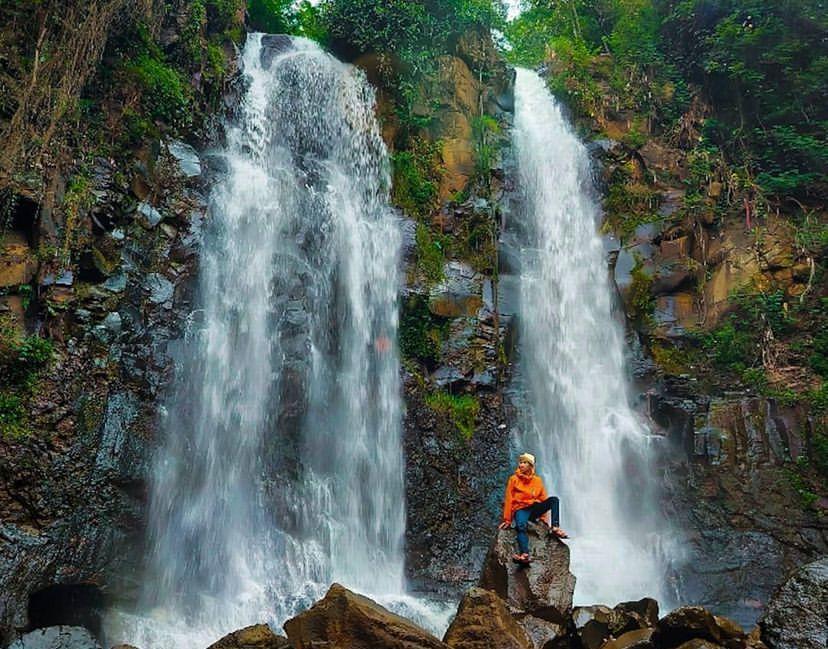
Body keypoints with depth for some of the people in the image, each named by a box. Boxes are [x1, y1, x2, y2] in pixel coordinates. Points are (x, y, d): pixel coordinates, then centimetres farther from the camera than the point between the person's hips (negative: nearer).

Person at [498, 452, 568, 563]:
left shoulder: (537, 480, 10)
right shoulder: (514, 479, 2)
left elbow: (543, 499, 14)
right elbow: (508, 500, 1)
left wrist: (544, 518, 7)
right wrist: (507, 520, -1)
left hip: (535, 508, 3)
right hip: (520, 509, -3)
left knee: (554, 500, -17)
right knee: (521, 525, -36)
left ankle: (555, 528, -26)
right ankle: (524, 554, -53)